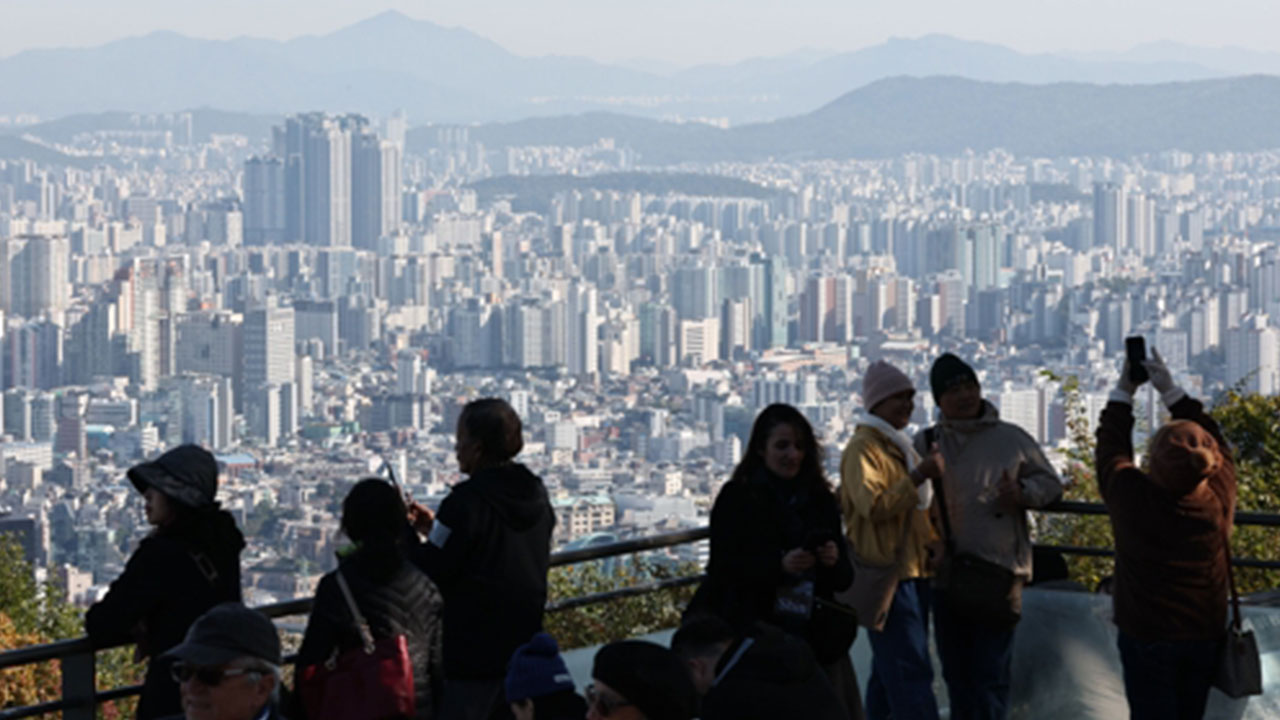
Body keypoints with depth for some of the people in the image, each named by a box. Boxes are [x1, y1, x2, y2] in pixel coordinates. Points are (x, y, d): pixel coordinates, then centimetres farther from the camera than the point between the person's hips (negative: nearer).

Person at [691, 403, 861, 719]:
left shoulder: (819, 500, 14)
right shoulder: (737, 498, 2)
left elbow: (844, 579, 13)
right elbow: (723, 569, -6)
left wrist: (834, 561, -10)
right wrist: (780, 565, -19)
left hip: (816, 640, 3)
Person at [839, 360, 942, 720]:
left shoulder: (899, 446, 22)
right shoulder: (864, 448, -9)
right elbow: (873, 505, -23)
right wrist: (919, 476, -26)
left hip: (913, 572, 10)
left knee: (890, 674, 12)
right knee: (912, 675, -15)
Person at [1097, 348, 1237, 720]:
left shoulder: (1132, 497, -19)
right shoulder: (1220, 498, -10)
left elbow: (1112, 448, 0)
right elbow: (1215, 439, 7)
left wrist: (1123, 393, 12)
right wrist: (1171, 391, 12)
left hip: (1147, 637, -3)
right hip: (1205, 635, 3)